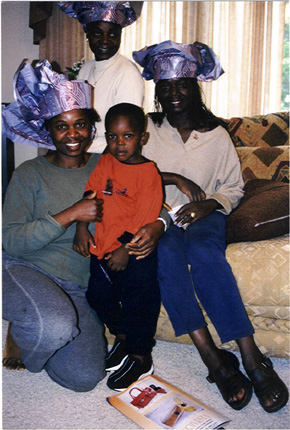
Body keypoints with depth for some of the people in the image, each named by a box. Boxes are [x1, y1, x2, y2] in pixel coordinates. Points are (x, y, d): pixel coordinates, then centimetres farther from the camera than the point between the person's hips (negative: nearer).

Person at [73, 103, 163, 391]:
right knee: (98, 294, 13)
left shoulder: (148, 172, -11)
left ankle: (140, 357, 20)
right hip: (103, 244, 7)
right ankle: (122, 336, 37)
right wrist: (81, 229, 0)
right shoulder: (105, 164, 7)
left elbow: (145, 217, -15)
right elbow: (90, 194, 11)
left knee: (138, 299, 0)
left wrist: (126, 249, -17)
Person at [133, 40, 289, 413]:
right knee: (167, 252, -34)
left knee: (203, 251, -35)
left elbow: (234, 187, 10)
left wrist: (207, 204, -11)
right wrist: (174, 178, -12)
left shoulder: (216, 134, 9)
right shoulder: (148, 128, 9)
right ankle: (213, 358, -32)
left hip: (204, 215, 0)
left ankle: (250, 356, -33)